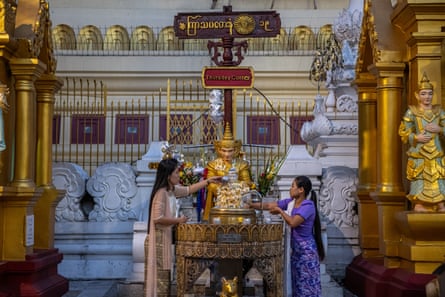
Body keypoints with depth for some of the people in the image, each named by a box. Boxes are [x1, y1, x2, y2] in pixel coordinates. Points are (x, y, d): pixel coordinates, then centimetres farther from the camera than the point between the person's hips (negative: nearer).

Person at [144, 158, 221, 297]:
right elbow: (158, 218, -27)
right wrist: (178, 220, -15)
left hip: (165, 239, 9)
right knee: (160, 278, -4)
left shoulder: (171, 190, 8)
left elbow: (188, 190, 25)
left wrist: (208, 181, 22)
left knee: (163, 277, 12)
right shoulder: (161, 193, -19)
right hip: (158, 240, -9)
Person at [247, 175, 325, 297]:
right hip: (296, 248, 7)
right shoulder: (290, 202, 5)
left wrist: (280, 211, -14)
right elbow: (269, 205, 7)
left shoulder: (308, 205, -17)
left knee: (307, 284, -2)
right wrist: (251, 205, 0)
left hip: (306, 250, -7)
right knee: (298, 283, 12)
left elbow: (293, 222, -28)